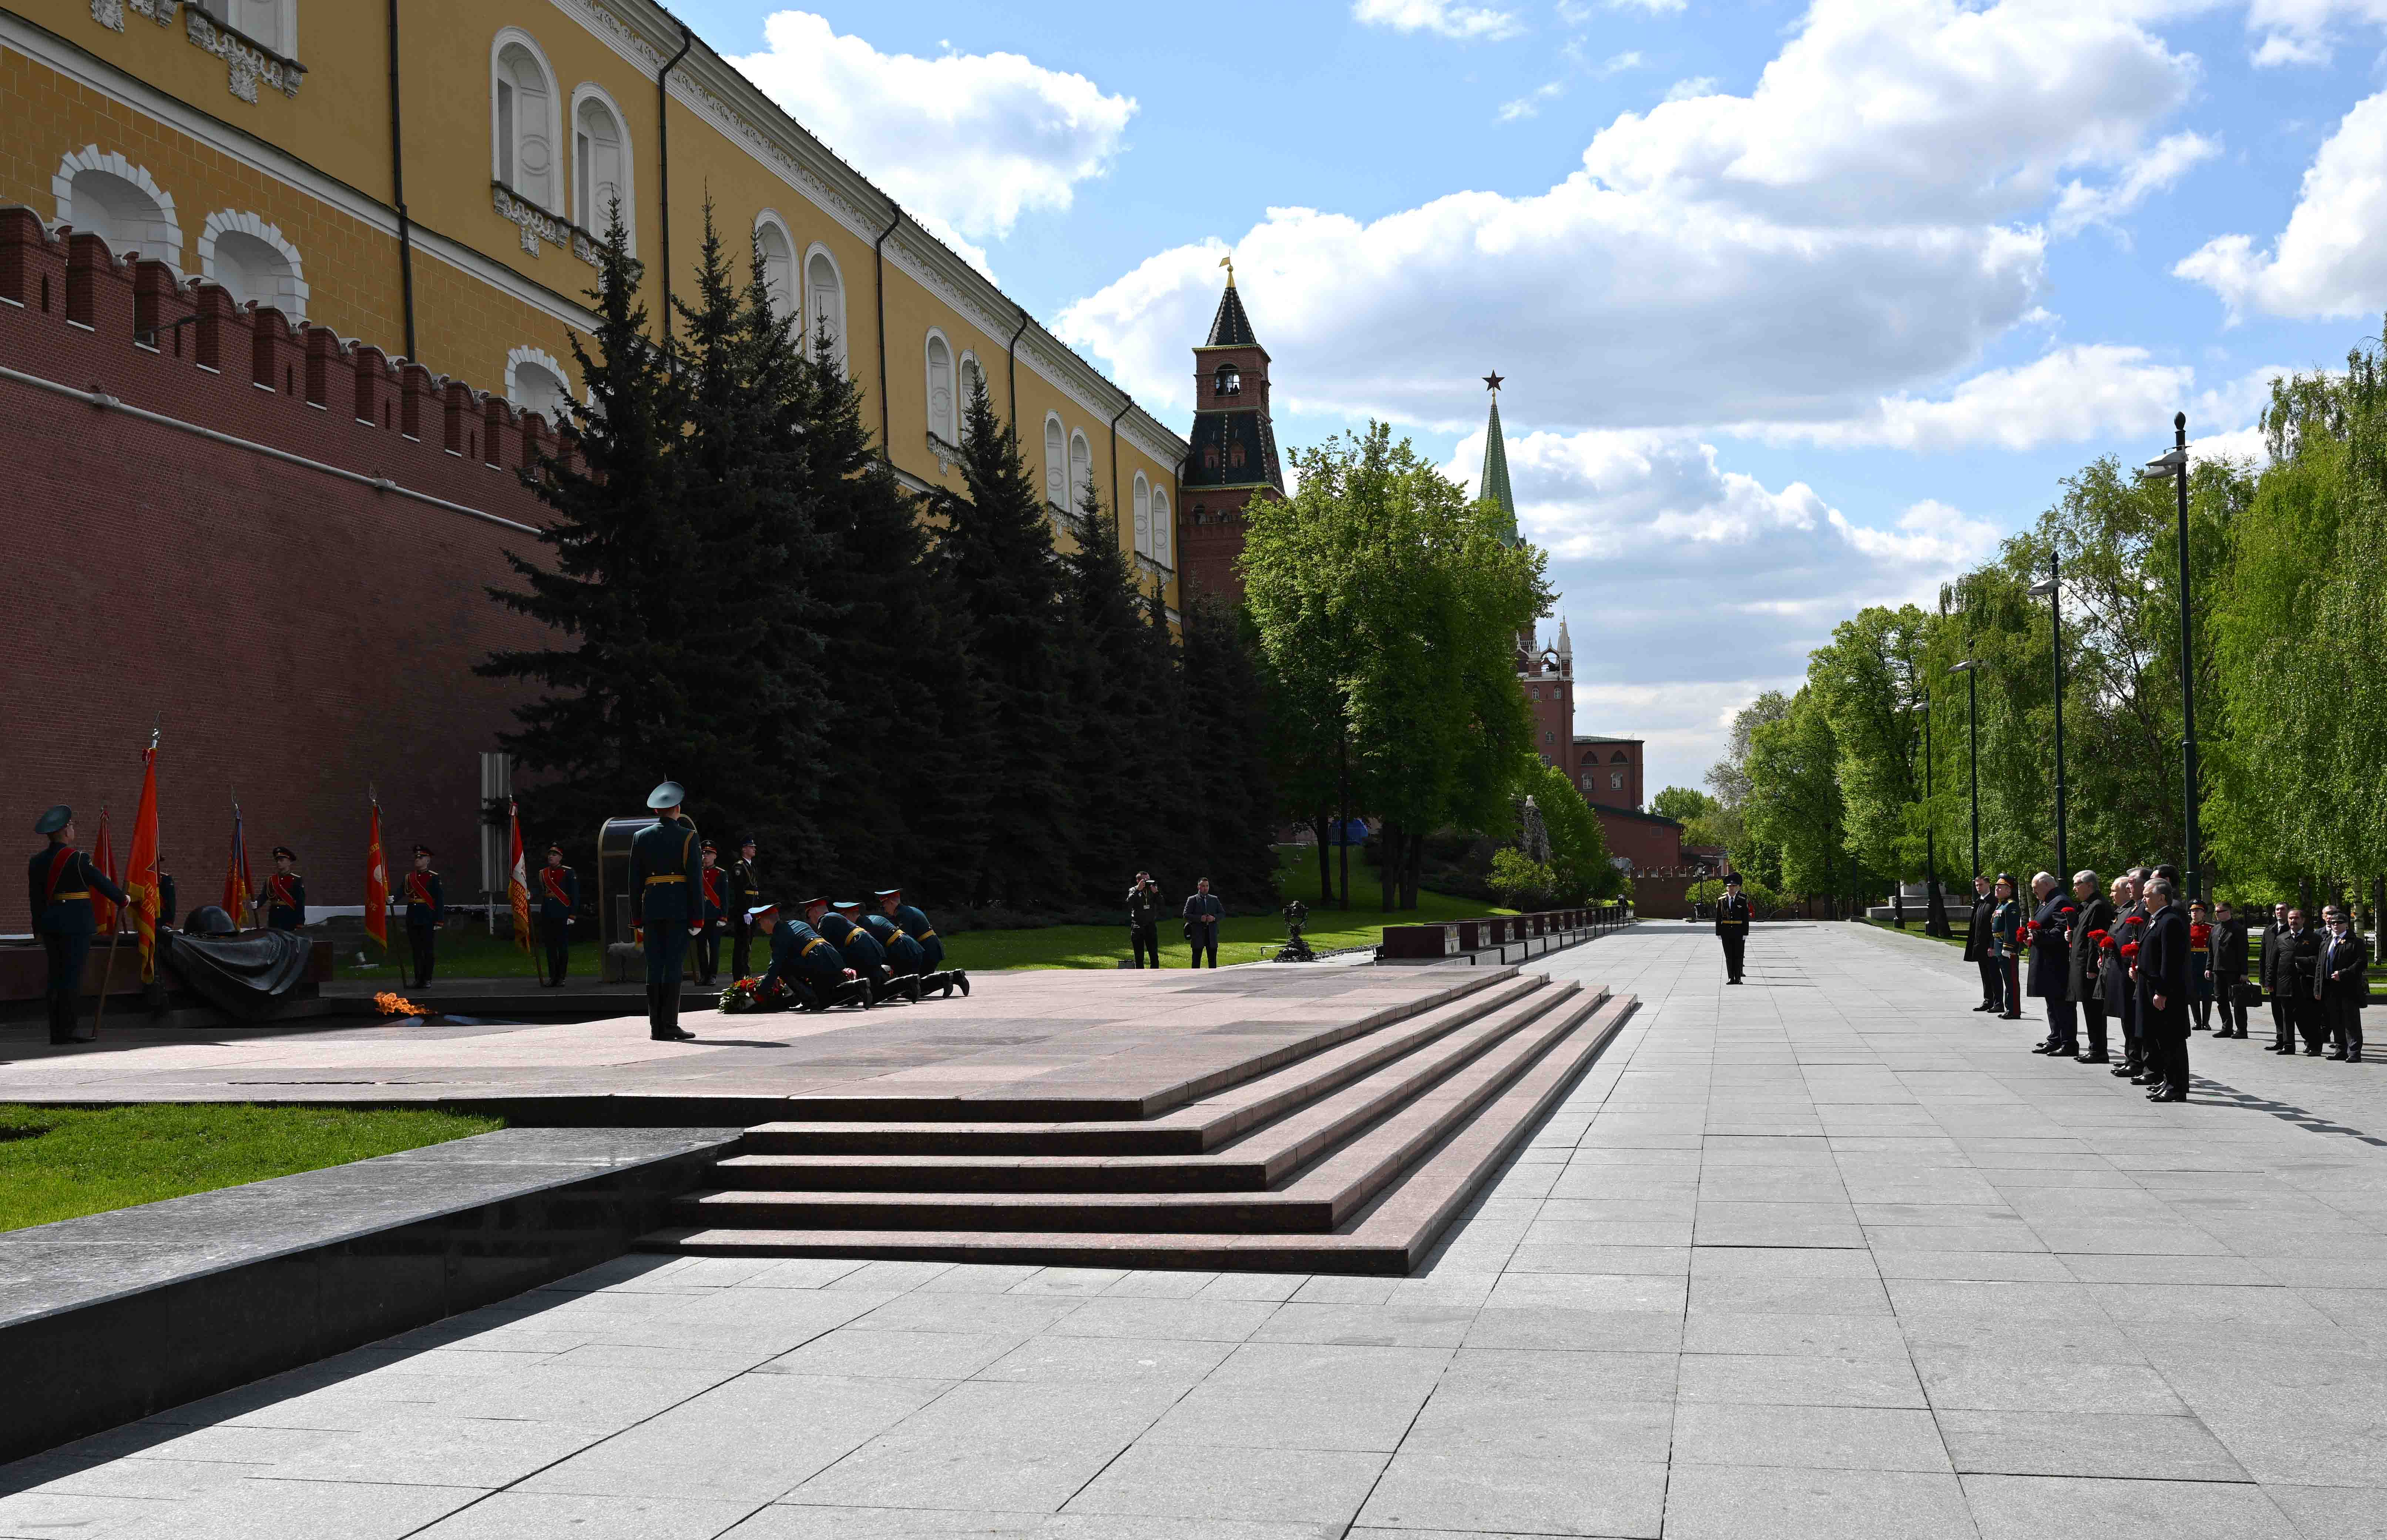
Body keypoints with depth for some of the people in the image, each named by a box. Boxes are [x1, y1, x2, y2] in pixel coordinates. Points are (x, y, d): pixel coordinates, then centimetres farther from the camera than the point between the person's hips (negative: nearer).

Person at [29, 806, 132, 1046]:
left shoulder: (37, 861, 8)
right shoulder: (77, 859, -12)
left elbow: (35, 898, 11)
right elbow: (102, 883, -5)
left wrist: (39, 926, 18)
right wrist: (123, 900, 11)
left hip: (50, 926, 7)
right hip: (76, 925, -7)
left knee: (55, 976, 9)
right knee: (72, 975, -5)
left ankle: (57, 1031, 11)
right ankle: (68, 1029, -7)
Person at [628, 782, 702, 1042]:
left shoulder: (641, 837, 8)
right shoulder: (687, 836, -3)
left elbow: (635, 880, 8)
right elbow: (695, 878, -8)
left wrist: (638, 916, 12)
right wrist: (697, 916, -5)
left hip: (651, 907, 4)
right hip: (679, 908, -4)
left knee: (655, 966, 5)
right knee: (674, 965, -5)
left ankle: (656, 1026, 4)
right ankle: (669, 1026, -8)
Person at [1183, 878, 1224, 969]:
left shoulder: (1215, 899, 12)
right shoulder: (1192, 900, 3)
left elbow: (1223, 914, 11)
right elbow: (1186, 915, -4)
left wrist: (1214, 918, -10)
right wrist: (1200, 918, -17)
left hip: (1212, 933, 3)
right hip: (1198, 934, -3)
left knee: (1213, 959, 4)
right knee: (1196, 959, -1)